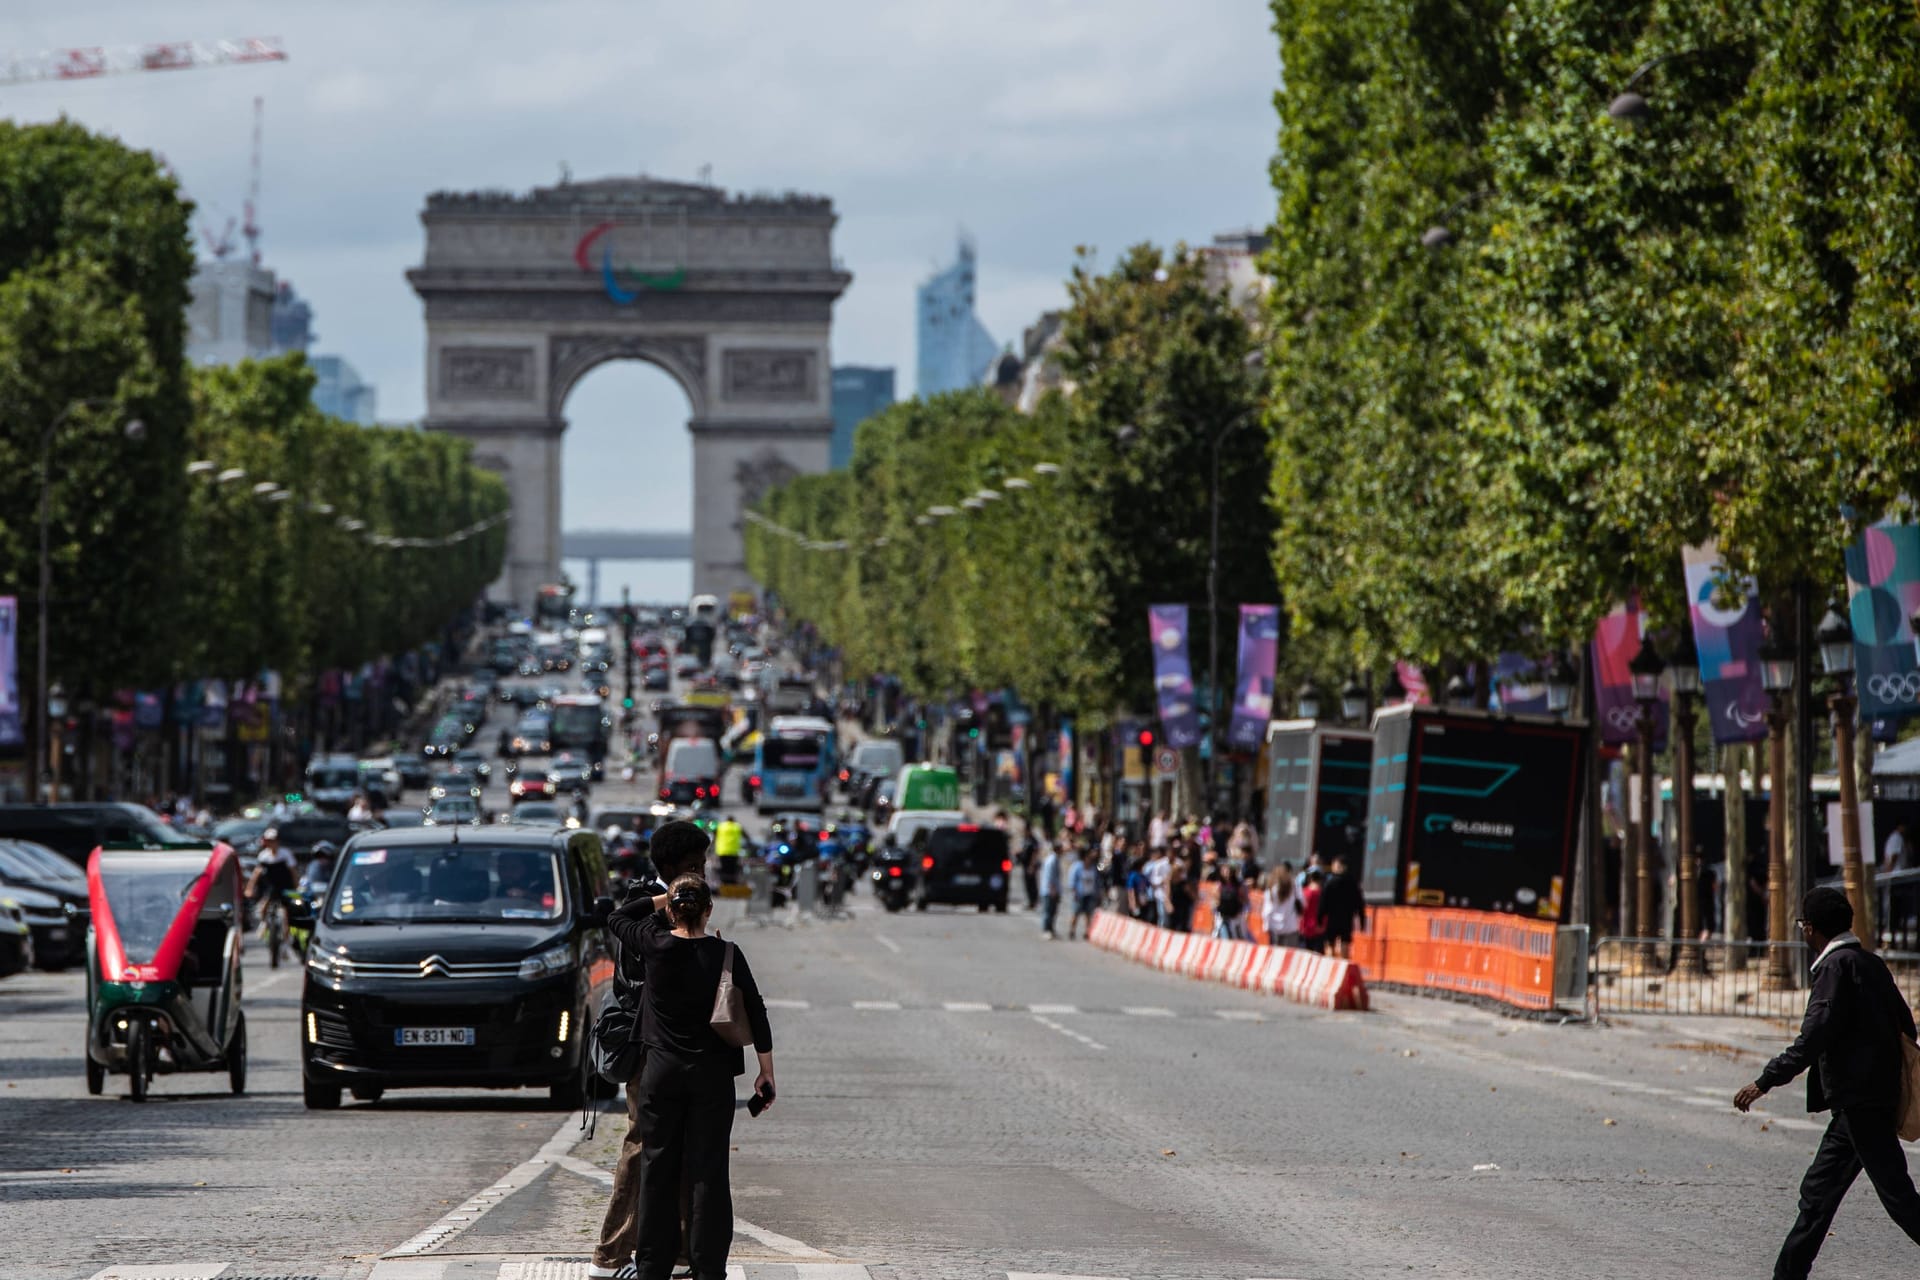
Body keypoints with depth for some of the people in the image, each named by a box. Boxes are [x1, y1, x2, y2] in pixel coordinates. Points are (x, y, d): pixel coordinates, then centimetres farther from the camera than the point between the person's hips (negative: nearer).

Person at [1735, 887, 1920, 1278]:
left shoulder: (1838, 966, -13)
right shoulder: (1870, 963, 14)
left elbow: (1814, 1037, -20)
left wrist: (1765, 1081, -18)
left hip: (1860, 1101, -10)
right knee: (1817, 1192, 13)